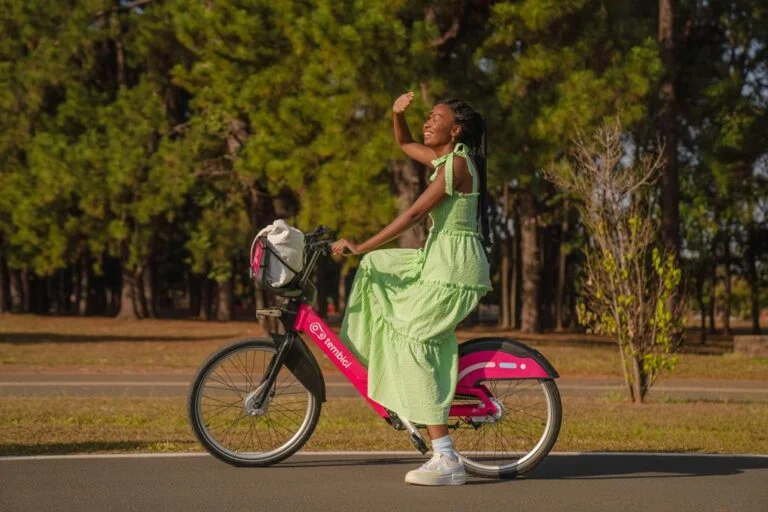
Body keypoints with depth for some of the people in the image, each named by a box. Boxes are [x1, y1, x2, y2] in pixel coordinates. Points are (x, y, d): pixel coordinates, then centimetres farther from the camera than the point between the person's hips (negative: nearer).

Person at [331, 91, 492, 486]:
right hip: (439, 258, 10)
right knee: (378, 267, 22)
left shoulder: (456, 164, -15)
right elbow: (404, 144, 30)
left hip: (454, 267, -10)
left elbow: (414, 215, -20)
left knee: (413, 344, -11)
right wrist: (398, 114, 7)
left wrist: (360, 247, -20)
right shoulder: (443, 158, 13)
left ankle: (447, 460, -16)